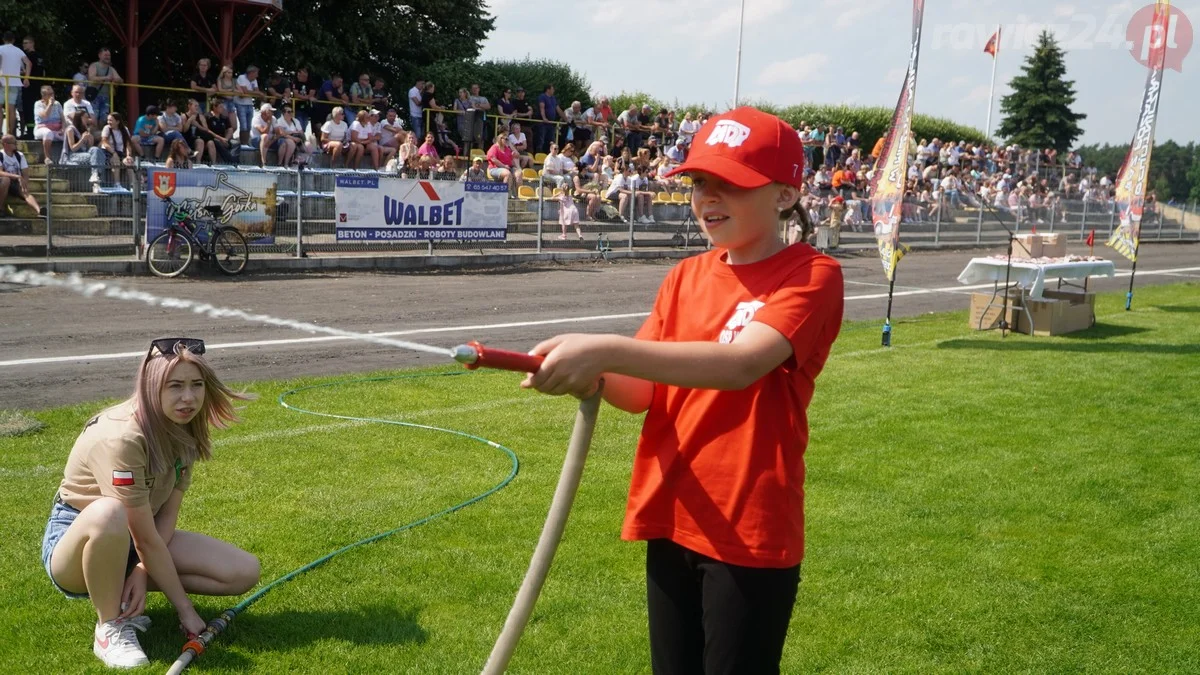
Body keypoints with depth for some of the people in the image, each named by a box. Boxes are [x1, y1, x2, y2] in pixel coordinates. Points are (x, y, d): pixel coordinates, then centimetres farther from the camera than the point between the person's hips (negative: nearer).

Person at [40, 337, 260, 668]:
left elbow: (167, 515, -6)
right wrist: (185, 609, -21)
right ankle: (110, 626, -18)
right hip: (76, 540, -7)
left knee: (245, 572, -11)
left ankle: (118, 594, 2)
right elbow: (145, 538, -27)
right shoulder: (122, 437, -30)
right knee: (108, 513, -43)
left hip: (129, 544, 7)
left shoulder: (185, 428, -8)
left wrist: (142, 572, -23)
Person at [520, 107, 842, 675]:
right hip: (672, 519, 6)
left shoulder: (812, 276, -12)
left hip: (751, 532, -6)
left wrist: (608, 350, -37)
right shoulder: (684, 277, 8)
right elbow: (643, 394, 2)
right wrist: (595, 375, -20)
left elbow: (742, 364, -29)